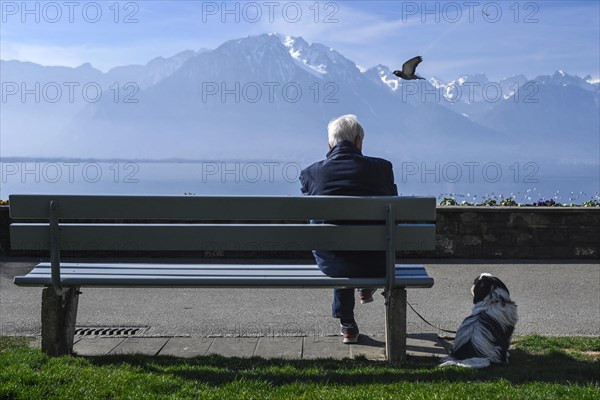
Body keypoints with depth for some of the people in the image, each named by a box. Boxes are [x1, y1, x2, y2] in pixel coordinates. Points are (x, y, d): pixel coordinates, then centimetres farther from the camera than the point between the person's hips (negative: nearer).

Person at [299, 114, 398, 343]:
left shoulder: (311, 172, -1)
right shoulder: (381, 167, -3)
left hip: (330, 264, 2)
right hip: (376, 264, -1)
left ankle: (347, 325, 42)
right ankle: (366, 287, 46)